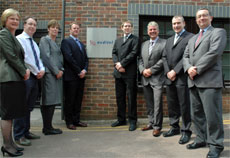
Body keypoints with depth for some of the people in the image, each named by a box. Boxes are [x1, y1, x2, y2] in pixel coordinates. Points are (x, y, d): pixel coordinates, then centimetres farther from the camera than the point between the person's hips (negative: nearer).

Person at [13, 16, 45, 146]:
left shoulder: (34, 43, 21)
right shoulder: (19, 39, -7)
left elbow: (38, 59, 19)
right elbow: (24, 59, -16)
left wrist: (42, 70, 0)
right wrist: (36, 72, -11)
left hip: (35, 77, 8)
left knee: (29, 107, 13)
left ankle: (26, 132, 22)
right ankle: (19, 135, 4)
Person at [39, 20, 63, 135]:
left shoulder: (56, 43, 23)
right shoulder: (45, 40, -1)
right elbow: (46, 56, -11)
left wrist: (61, 70, 6)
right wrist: (56, 71, -12)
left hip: (57, 74, 8)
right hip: (49, 73, -8)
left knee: (51, 101, 8)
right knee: (50, 101, -8)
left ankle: (47, 127, 14)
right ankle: (48, 128, -2)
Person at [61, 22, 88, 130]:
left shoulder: (81, 44, 22)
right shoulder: (66, 41, -2)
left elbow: (86, 59, 15)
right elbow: (69, 58, -13)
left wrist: (84, 70, -3)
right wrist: (79, 71, -13)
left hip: (81, 76, 7)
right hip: (71, 76, -7)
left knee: (78, 100, 9)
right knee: (69, 100, 0)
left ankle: (76, 120, 17)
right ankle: (69, 122, 9)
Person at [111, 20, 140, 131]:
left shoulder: (135, 39, 4)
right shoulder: (117, 40, 22)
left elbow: (134, 53, -9)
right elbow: (114, 53, 12)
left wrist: (122, 64, -13)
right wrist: (117, 64, -7)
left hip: (130, 72, -5)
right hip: (118, 72, 6)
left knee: (131, 97, -3)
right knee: (119, 97, 9)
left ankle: (132, 121, 5)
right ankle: (121, 119, 20)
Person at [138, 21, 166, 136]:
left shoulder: (164, 43, -2)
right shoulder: (144, 44, 18)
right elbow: (140, 59, 15)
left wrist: (151, 70, -13)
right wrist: (143, 70, -3)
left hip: (157, 78, -6)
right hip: (145, 78, 6)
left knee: (157, 103, -5)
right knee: (149, 103, 12)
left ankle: (157, 126, 4)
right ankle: (151, 123, 24)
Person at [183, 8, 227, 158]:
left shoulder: (218, 32, 4)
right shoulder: (192, 39, 26)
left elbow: (214, 52, -11)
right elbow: (186, 56, 17)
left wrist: (197, 69, -13)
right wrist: (189, 68, -5)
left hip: (209, 81, -7)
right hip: (194, 81, 7)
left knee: (212, 115, -5)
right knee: (197, 113, 12)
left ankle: (216, 144, 7)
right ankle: (201, 139, 24)